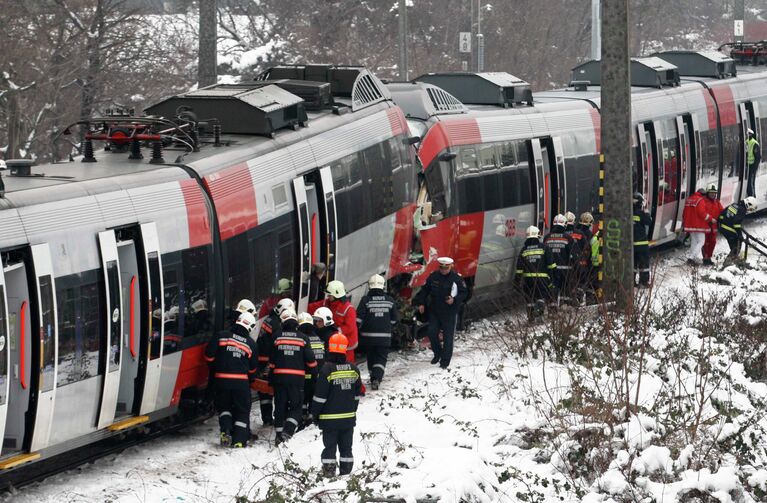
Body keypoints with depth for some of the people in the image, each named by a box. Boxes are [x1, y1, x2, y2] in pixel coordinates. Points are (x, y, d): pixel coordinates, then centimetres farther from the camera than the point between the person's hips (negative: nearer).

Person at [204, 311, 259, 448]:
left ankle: (225, 430, -4)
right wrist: (250, 378, 28)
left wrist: (216, 367, 16)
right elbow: (253, 368, 8)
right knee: (242, 411, 11)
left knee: (224, 406, 19)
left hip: (221, 379, 1)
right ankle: (239, 440, 3)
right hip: (241, 382, -1)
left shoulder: (221, 336, -2)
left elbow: (209, 355, -3)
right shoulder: (250, 344, 0)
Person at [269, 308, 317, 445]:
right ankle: (288, 430, -14)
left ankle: (279, 433, 11)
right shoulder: (302, 338, -3)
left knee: (280, 406, 10)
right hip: (297, 378, -1)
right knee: (296, 405, 5)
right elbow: (310, 360, 0)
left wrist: (270, 378, 15)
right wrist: (315, 373, 16)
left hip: (279, 377, 1)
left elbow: (272, 361, 5)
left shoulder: (277, 338, 0)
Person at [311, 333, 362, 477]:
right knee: (346, 446, 11)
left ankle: (329, 471, -3)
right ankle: (346, 472, 13)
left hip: (330, 418, -4)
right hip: (349, 417, 4)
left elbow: (320, 396, -12)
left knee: (329, 446, 1)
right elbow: (357, 394, 10)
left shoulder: (327, 370, -15)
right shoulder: (353, 369, 2)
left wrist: (315, 414, -1)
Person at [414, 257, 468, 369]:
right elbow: (424, 290, 9)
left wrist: (454, 300, -19)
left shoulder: (457, 278, -10)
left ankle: (445, 360, 11)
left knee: (448, 336, 1)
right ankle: (437, 353, 27)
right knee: (432, 333, 4)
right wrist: (421, 303, 2)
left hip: (450, 313, -3)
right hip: (434, 311, 3)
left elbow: (464, 293, -3)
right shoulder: (433, 277, -1)